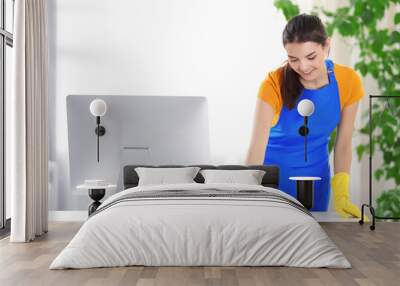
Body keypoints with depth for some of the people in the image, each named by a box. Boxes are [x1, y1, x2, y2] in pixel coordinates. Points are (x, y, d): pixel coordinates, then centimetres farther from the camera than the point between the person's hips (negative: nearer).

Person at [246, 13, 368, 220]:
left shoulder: (348, 81, -15)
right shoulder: (275, 83, -24)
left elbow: (343, 143, -4)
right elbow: (256, 148, -30)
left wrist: (341, 195, -13)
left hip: (315, 176, 3)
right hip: (272, 173, -2)